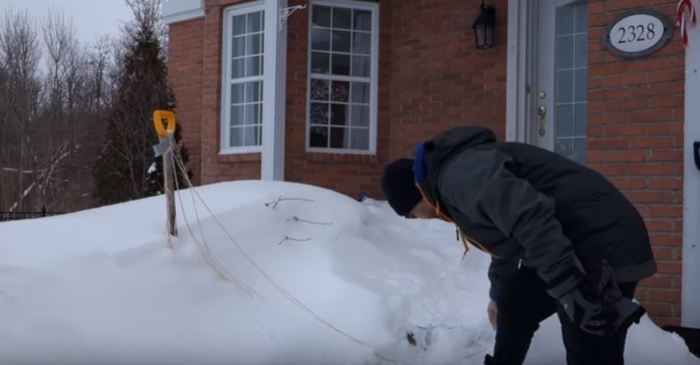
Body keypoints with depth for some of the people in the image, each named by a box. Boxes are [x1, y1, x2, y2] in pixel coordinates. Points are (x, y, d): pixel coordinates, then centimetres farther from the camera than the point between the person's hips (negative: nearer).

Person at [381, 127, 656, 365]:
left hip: (603, 248, -11)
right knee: (514, 303, 28)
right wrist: (497, 294, 50)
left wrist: (570, 288, -34)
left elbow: (531, 217, -31)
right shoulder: (456, 175, 19)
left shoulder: (460, 173, -16)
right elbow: (507, 240, 36)